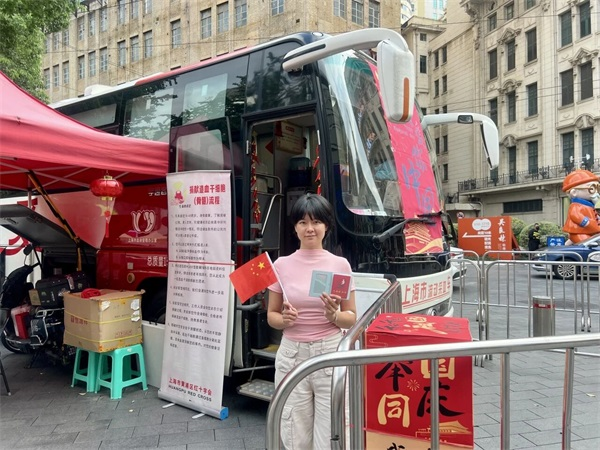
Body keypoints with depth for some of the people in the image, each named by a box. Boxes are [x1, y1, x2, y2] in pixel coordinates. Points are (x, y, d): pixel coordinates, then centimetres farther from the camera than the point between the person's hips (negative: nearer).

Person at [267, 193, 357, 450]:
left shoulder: (340, 265, -1)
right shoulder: (282, 265, 1)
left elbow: (352, 318, 4)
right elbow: (271, 316, 9)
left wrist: (334, 316, -16)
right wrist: (284, 319, -12)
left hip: (331, 354, -1)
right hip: (292, 355, 1)